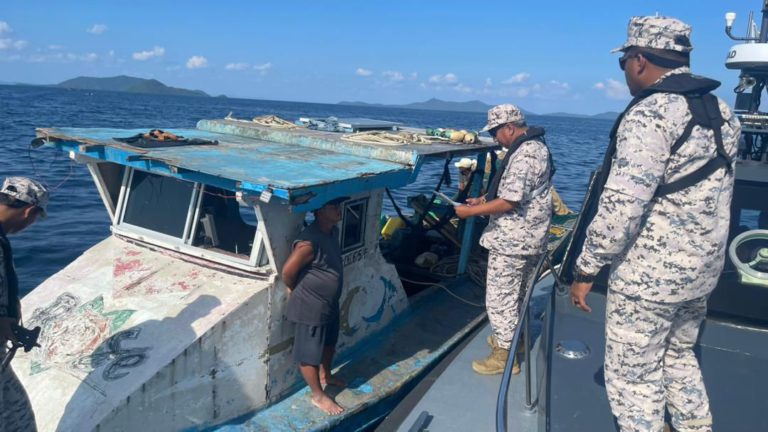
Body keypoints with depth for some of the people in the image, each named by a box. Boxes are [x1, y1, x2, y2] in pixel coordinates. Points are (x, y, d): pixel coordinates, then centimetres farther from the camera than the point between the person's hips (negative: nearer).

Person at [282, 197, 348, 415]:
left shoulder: (333, 231, -1)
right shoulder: (309, 242, -30)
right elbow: (288, 271, -21)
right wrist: (295, 291, -2)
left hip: (330, 303, 9)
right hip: (311, 307, -9)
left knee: (329, 342, 28)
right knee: (309, 353, 10)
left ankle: (326, 375, 51)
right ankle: (318, 395, 26)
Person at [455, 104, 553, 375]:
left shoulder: (523, 155, -22)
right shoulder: (535, 146, 12)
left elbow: (509, 202, -27)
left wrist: (471, 212, -18)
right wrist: (483, 199, 13)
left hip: (511, 242, -11)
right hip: (529, 239, 11)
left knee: (500, 297, 0)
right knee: (518, 293, 22)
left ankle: (504, 356, 10)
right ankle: (511, 338, 38)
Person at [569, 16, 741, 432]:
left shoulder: (650, 114, -19)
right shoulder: (719, 111, 8)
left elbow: (622, 205, -25)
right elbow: (713, 195, 16)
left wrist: (585, 269, -17)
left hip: (648, 274, -9)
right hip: (702, 269, 9)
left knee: (633, 376, 6)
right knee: (679, 355, 26)